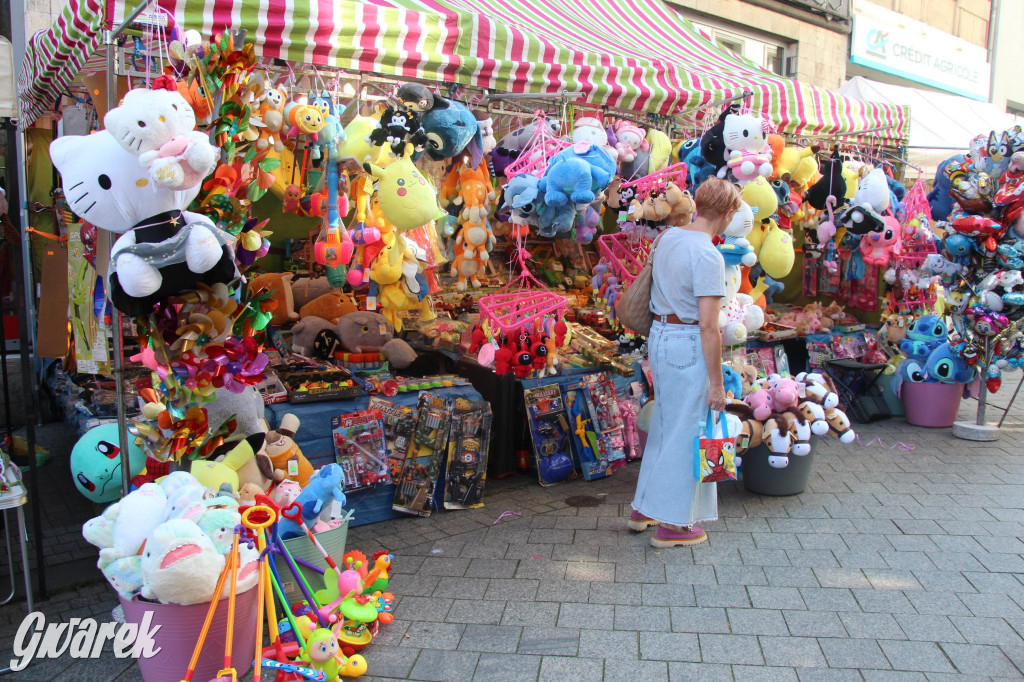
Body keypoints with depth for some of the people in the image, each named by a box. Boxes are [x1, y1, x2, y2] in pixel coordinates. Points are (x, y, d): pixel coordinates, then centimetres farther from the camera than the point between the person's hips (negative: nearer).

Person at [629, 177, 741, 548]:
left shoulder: (668, 237, 5)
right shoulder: (708, 256, -19)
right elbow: (708, 326, -21)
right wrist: (716, 383, -16)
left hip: (659, 336, 8)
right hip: (687, 344, -8)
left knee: (664, 425, 19)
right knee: (686, 432, 4)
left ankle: (644, 507, 30)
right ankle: (671, 522, 15)